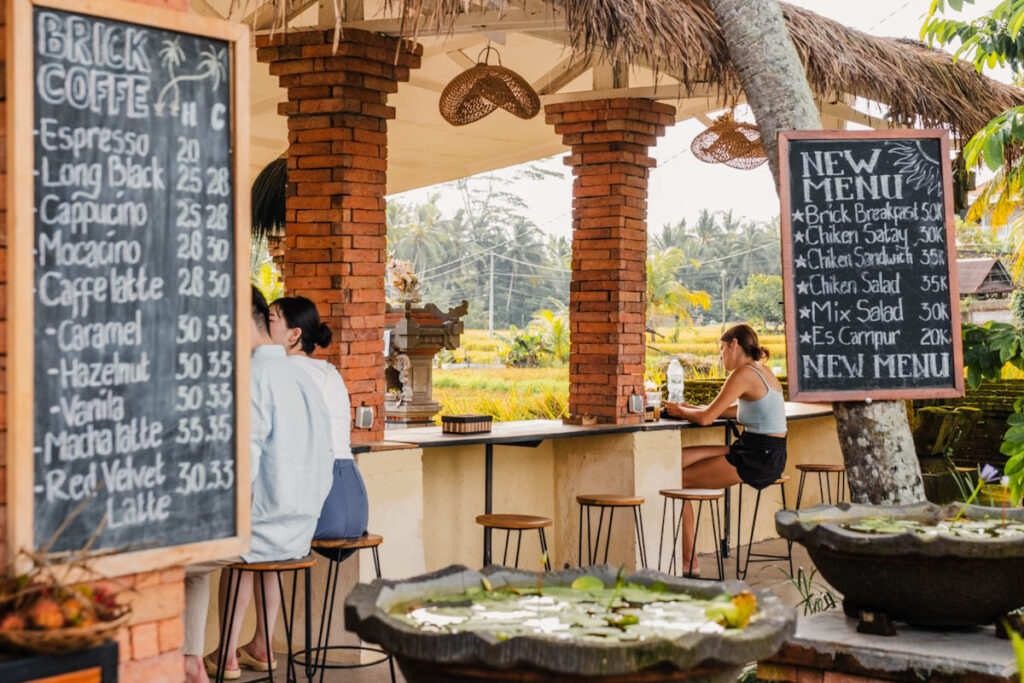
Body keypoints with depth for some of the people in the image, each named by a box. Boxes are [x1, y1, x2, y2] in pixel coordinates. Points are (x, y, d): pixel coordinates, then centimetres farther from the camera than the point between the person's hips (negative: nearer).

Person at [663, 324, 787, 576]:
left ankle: (688, 562, 6)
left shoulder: (743, 374, -16)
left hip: (757, 460, -10)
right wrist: (691, 408, 18)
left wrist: (681, 411, 4)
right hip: (768, 454, 10)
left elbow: (705, 418, -17)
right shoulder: (762, 370, 14)